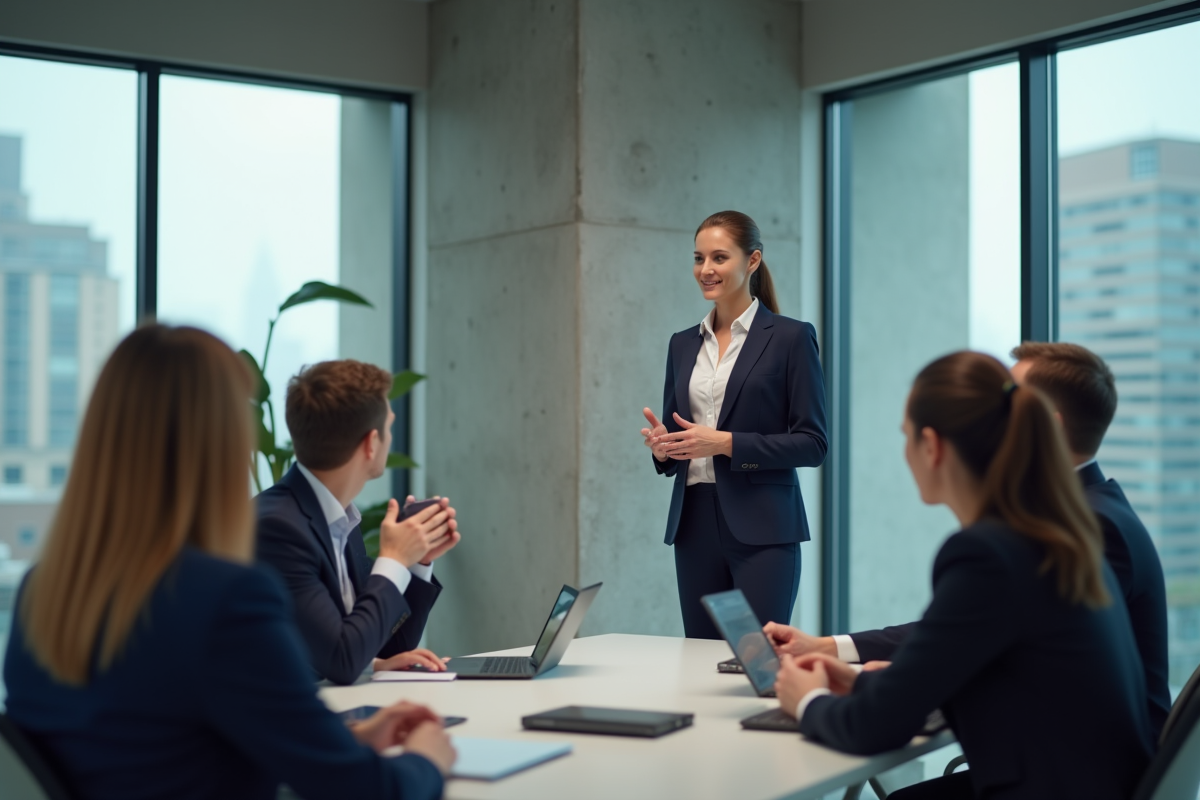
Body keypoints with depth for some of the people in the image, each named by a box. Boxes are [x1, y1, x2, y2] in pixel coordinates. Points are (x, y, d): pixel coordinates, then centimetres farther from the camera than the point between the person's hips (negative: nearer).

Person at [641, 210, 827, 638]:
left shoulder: (791, 337, -3)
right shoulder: (683, 344, 13)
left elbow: (813, 443, -8)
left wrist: (727, 443, -16)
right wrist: (663, 444, -4)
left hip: (761, 528, -5)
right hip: (695, 523, 5)